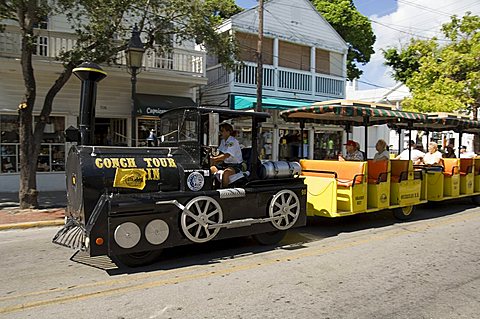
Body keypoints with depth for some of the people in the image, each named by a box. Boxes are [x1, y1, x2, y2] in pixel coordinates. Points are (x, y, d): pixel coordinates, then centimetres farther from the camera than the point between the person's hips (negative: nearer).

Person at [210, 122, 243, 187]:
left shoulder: (233, 141, -17)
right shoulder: (223, 141, 12)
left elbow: (227, 155, -28)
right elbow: (221, 154, 12)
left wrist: (214, 159, -34)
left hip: (235, 165, -9)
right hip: (225, 164, 9)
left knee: (226, 172, -37)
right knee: (211, 169, -6)